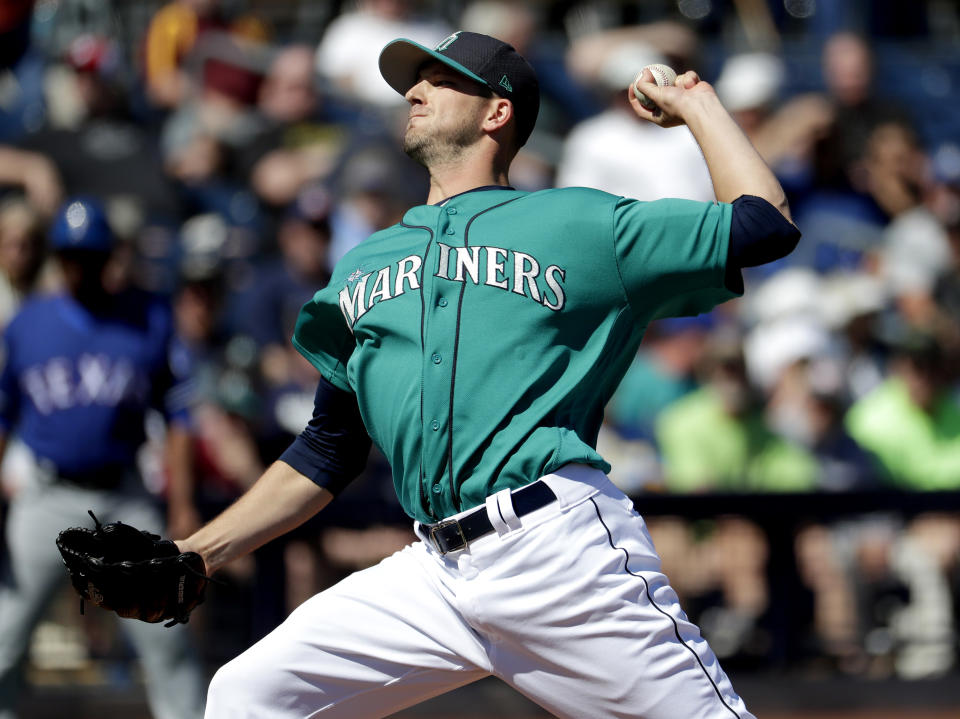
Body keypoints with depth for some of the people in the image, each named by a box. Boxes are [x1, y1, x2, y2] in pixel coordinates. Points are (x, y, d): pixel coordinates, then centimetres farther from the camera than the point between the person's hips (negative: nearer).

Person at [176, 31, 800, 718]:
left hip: (564, 551, -4)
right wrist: (194, 558, 19)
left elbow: (764, 224, 6)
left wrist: (695, 102, 15)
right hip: (437, 575, 5)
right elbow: (324, 455, 26)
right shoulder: (362, 267, 24)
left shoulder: (580, 224, 10)